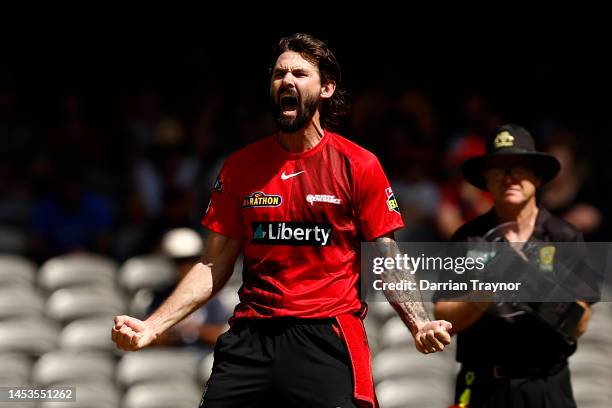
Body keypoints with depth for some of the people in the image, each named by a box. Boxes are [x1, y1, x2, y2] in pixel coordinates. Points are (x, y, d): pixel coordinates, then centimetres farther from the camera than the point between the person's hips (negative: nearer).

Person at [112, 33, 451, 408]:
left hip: (326, 339, -3)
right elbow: (214, 267, 12)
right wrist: (153, 326, 1)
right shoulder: (240, 167, 9)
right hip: (250, 340, 3)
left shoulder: (359, 166, 1)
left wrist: (420, 325, -15)